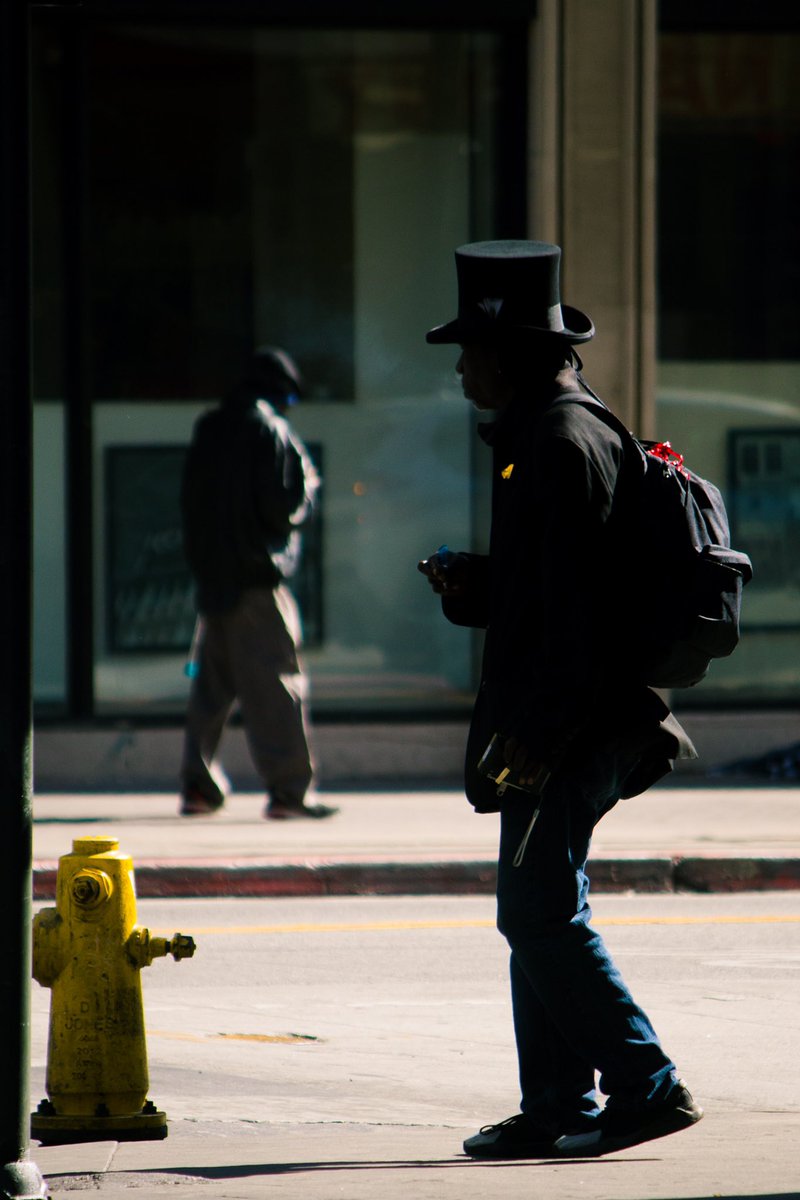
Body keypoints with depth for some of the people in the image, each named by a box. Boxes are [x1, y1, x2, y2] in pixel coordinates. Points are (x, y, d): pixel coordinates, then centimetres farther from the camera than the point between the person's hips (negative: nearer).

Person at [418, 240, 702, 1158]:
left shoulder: (563, 444, -15)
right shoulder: (535, 436, 18)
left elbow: (574, 602, -21)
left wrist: (540, 731, -22)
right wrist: (469, 584, 8)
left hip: (570, 731, -11)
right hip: (557, 729, 11)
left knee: (540, 914, -10)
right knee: (536, 916, 11)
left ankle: (648, 1087, -8)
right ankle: (555, 1108, 14)